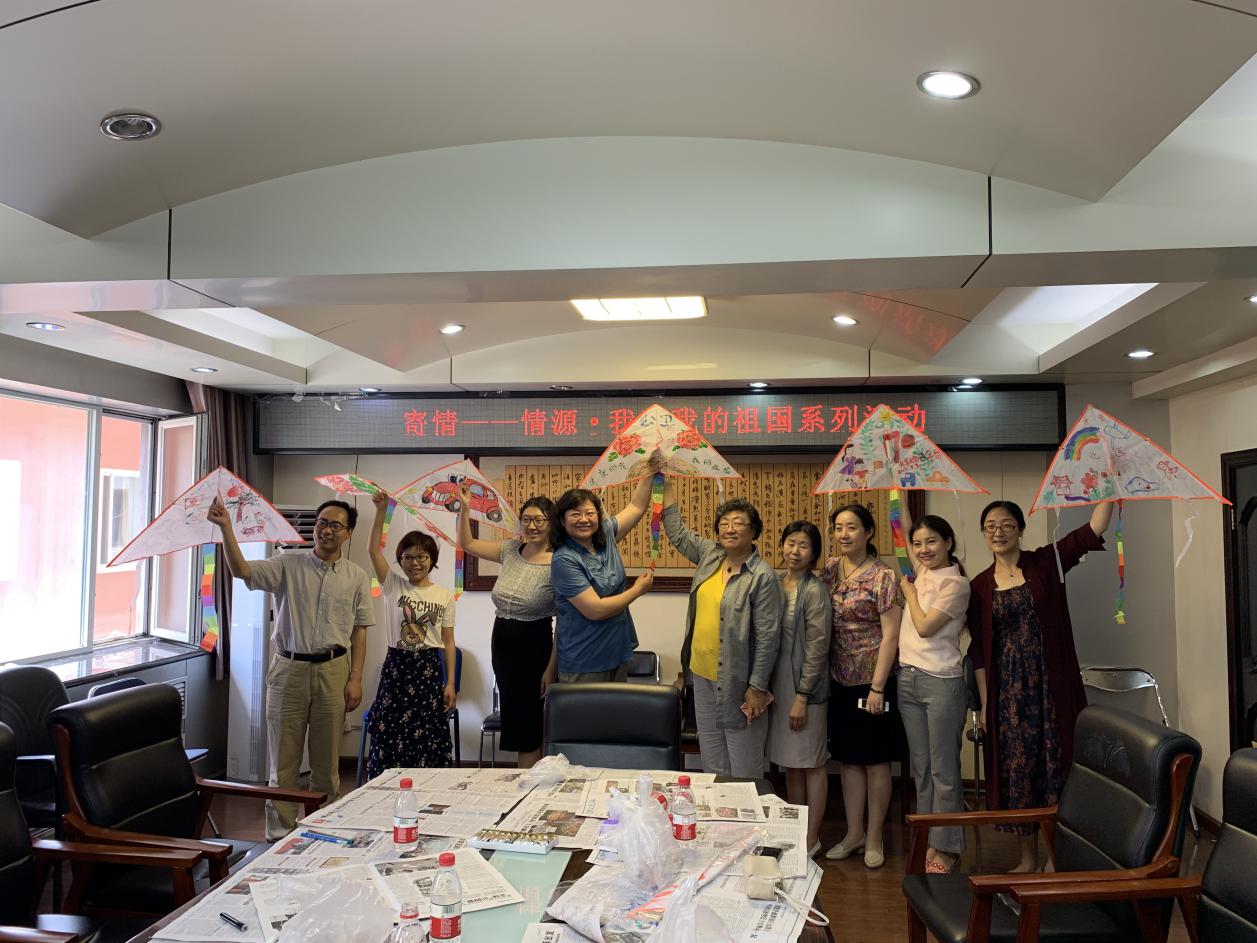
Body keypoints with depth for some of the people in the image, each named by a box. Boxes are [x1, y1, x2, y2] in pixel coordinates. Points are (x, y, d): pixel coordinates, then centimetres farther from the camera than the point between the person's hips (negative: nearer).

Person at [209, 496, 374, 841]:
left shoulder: (356, 576, 4)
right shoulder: (288, 565, 2)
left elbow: (359, 631, 4)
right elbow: (241, 571, -12)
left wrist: (355, 678, -3)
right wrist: (225, 528, -24)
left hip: (332, 672, 1)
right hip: (289, 670, -1)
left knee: (326, 761, 9)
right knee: (283, 760, 5)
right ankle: (279, 835, 15)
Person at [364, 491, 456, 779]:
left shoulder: (444, 595, 3)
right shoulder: (393, 586, 3)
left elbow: (448, 642, 4)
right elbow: (374, 551, -10)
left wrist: (450, 684, 0)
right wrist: (381, 511, -20)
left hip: (429, 669, 0)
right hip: (396, 666, 0)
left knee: (426, 736, 2)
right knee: (390, 734, 0)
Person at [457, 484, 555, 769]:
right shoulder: (511, 550, 5)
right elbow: (467, 544, 17)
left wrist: (551, 668, -15)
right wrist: (465, 507, 4)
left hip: (533, 644, -6)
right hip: (502, 641, 6)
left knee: (526, 722, 0)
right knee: (513, 716, 13)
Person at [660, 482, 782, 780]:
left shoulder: (763, 576, -14)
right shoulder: (710, 555, 6)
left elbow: (768, 636, -14)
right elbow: (677, 531, 18)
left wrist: (758, 687, -15)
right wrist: (666, 484, 15)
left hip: (738, 682, -7)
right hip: (703, 676, 7)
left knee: (744, 770, 4)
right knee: (713, 766, 17)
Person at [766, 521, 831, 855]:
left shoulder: (815, 591, -12)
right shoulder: (775, 584, 6)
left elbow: (817, 648, -14)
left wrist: (801, 696, -16)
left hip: (806, 688, -6)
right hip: (778, 685, 6)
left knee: (811, 763, 5)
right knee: (789, 763, 16)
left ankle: (811, 839, 17)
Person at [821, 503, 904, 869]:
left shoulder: (883, 576, -11)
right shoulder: (830, 569, 5)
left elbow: (890, 636, -14)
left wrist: (877, 688, -17)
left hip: (872, 680, -5)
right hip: (840, 680, 5)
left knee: (875, 760, 6)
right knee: (848, 758, 13)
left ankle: (874, 838, 19)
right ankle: (854, 833, 26)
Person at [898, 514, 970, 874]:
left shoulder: (955, 583, -10)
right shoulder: (919, 577, 12)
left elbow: (924, 626, -15)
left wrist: (909, 592, -3)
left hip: (941, 681, -7)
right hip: (909, 678, 7)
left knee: (944, 770, 1)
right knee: (921, 767, 13)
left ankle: (947, 848, 12)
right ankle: (930, 841, 24)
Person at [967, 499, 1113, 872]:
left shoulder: (1047, 562, 1)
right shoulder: (979, 586, 5)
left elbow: (1094, 530, -11)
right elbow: (979, 649, 5)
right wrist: (984, 702, 2)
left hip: (1051, 684, -2)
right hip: (1008, 688, 2)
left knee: (1056, 764, 1)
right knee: (1017, 768, 5)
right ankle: (1028, 857, 19)